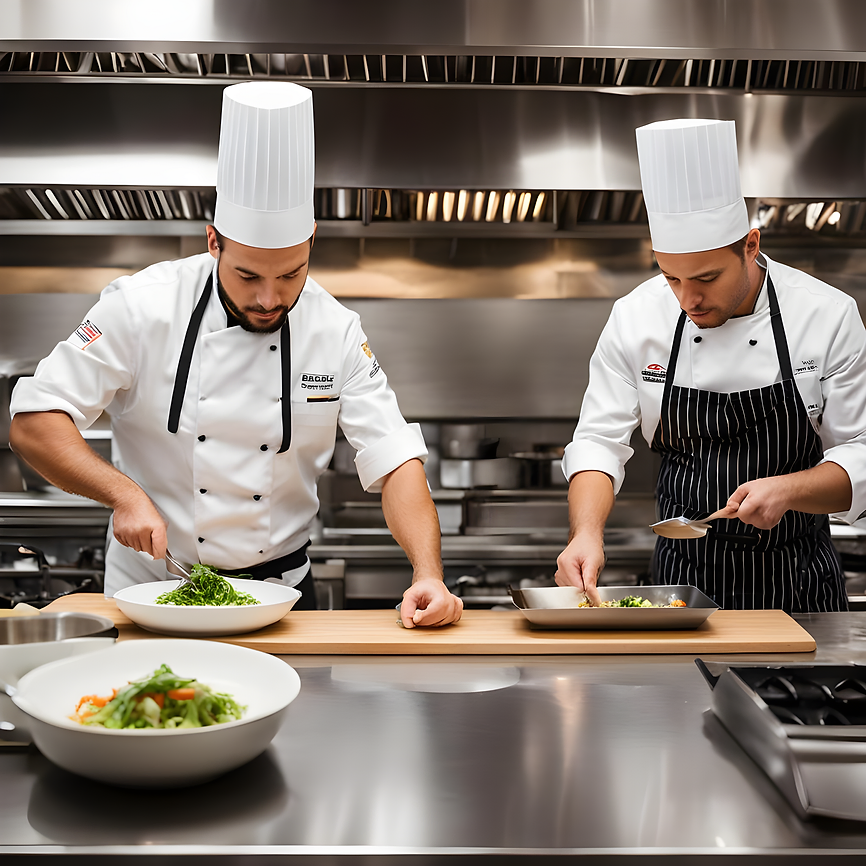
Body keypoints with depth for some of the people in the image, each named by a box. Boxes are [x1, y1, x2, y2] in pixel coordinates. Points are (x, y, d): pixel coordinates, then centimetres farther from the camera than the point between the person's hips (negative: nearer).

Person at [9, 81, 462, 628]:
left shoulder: (336, 332, -5)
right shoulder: (144, 306, -12)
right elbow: (34, 423, -9)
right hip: (152, 585, -1)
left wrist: (429, 577, -21)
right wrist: (125, 494, -24)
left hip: (280, 594, 1)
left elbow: (396, 463, -6)